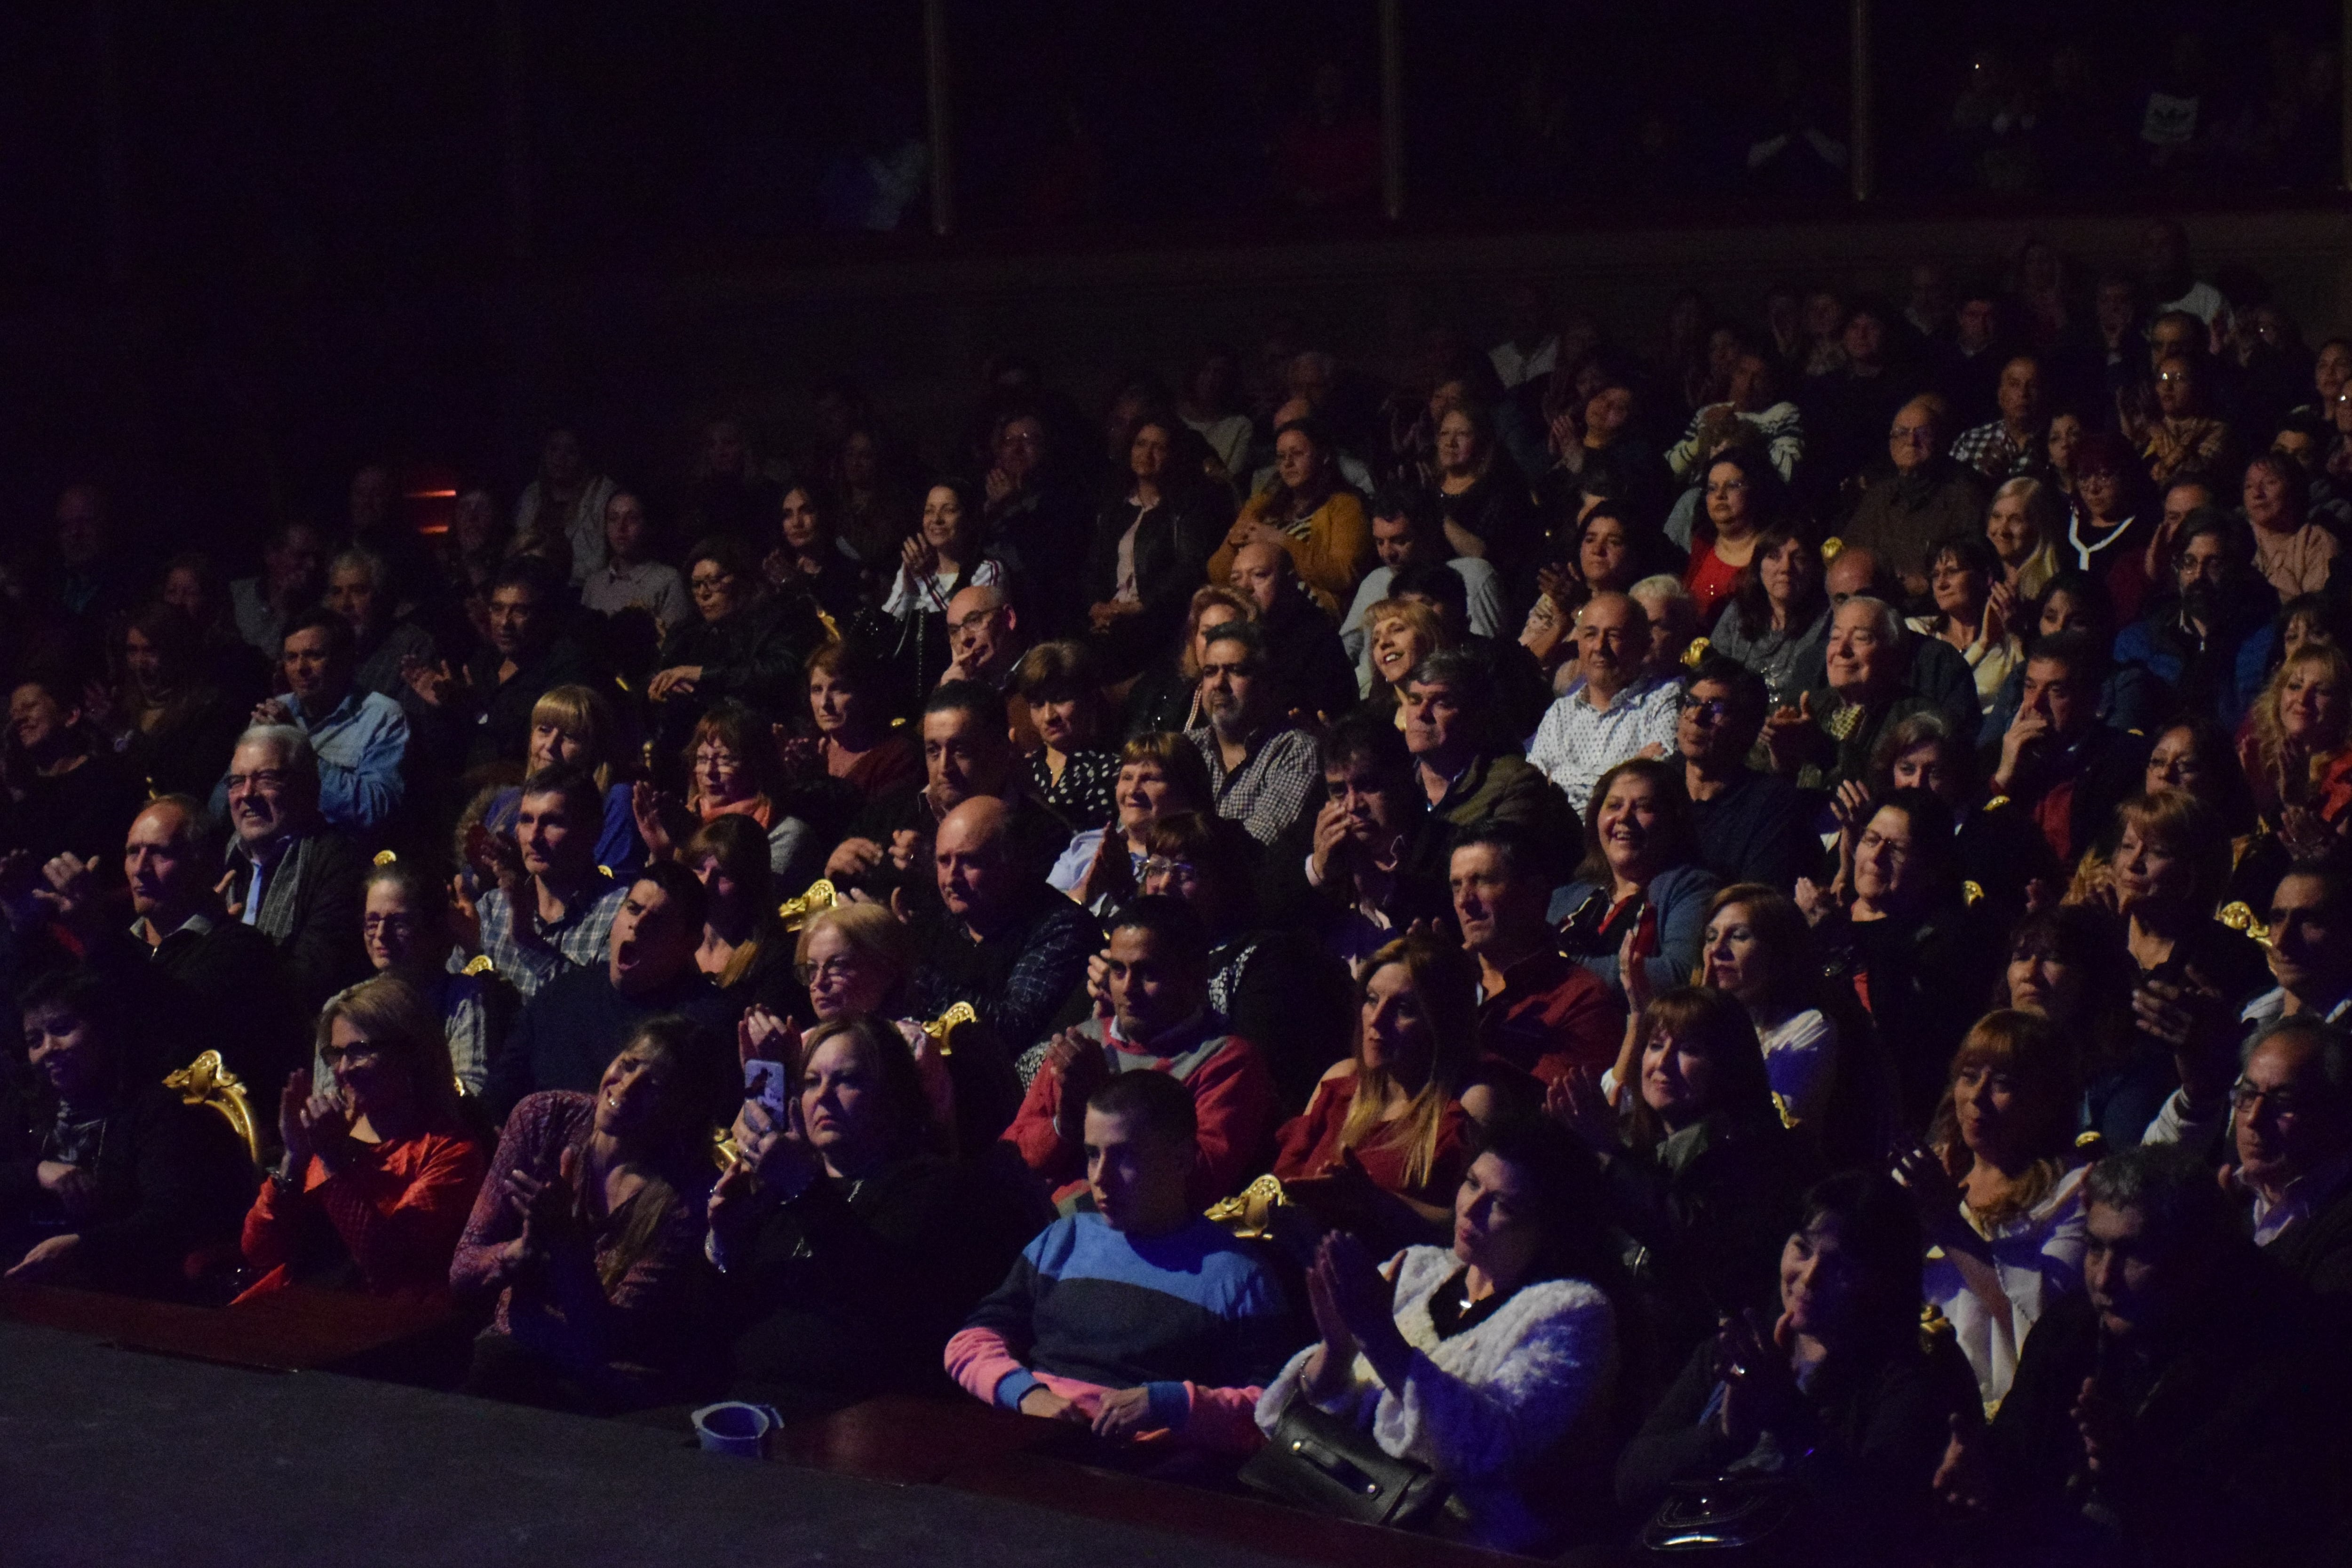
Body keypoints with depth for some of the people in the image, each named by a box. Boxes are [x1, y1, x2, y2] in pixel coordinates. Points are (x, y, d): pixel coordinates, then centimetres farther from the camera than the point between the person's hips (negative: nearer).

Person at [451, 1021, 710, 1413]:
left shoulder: (683, 1194, -16)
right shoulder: (543, 1119, -6)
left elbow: (603, 1340, -17)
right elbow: (462, 1272, -4)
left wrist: (564, 1242, -31)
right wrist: (524, 1249, -26)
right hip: (517, 1348, 2)